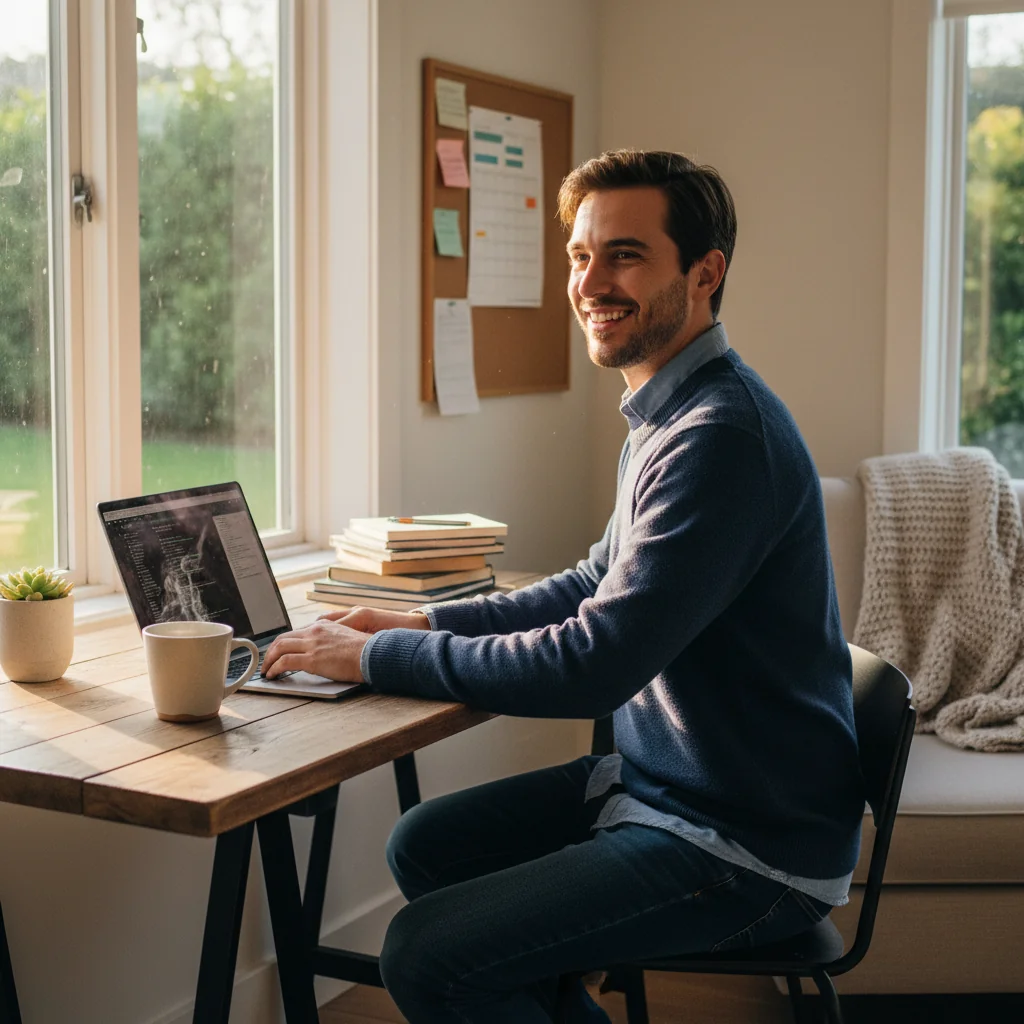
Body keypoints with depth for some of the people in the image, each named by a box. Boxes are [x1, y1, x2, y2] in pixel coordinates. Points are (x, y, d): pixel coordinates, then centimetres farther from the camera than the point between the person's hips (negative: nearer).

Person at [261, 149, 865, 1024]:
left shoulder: (722, 435, -25)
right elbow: (601, 586, 18)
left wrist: (379, 658, -17)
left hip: (749, 848, -10)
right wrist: (425, 623, 7)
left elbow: (593, 666, -27)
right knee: (426, 846, 13)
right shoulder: (669, 412, 9)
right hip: (659, 783, 10)